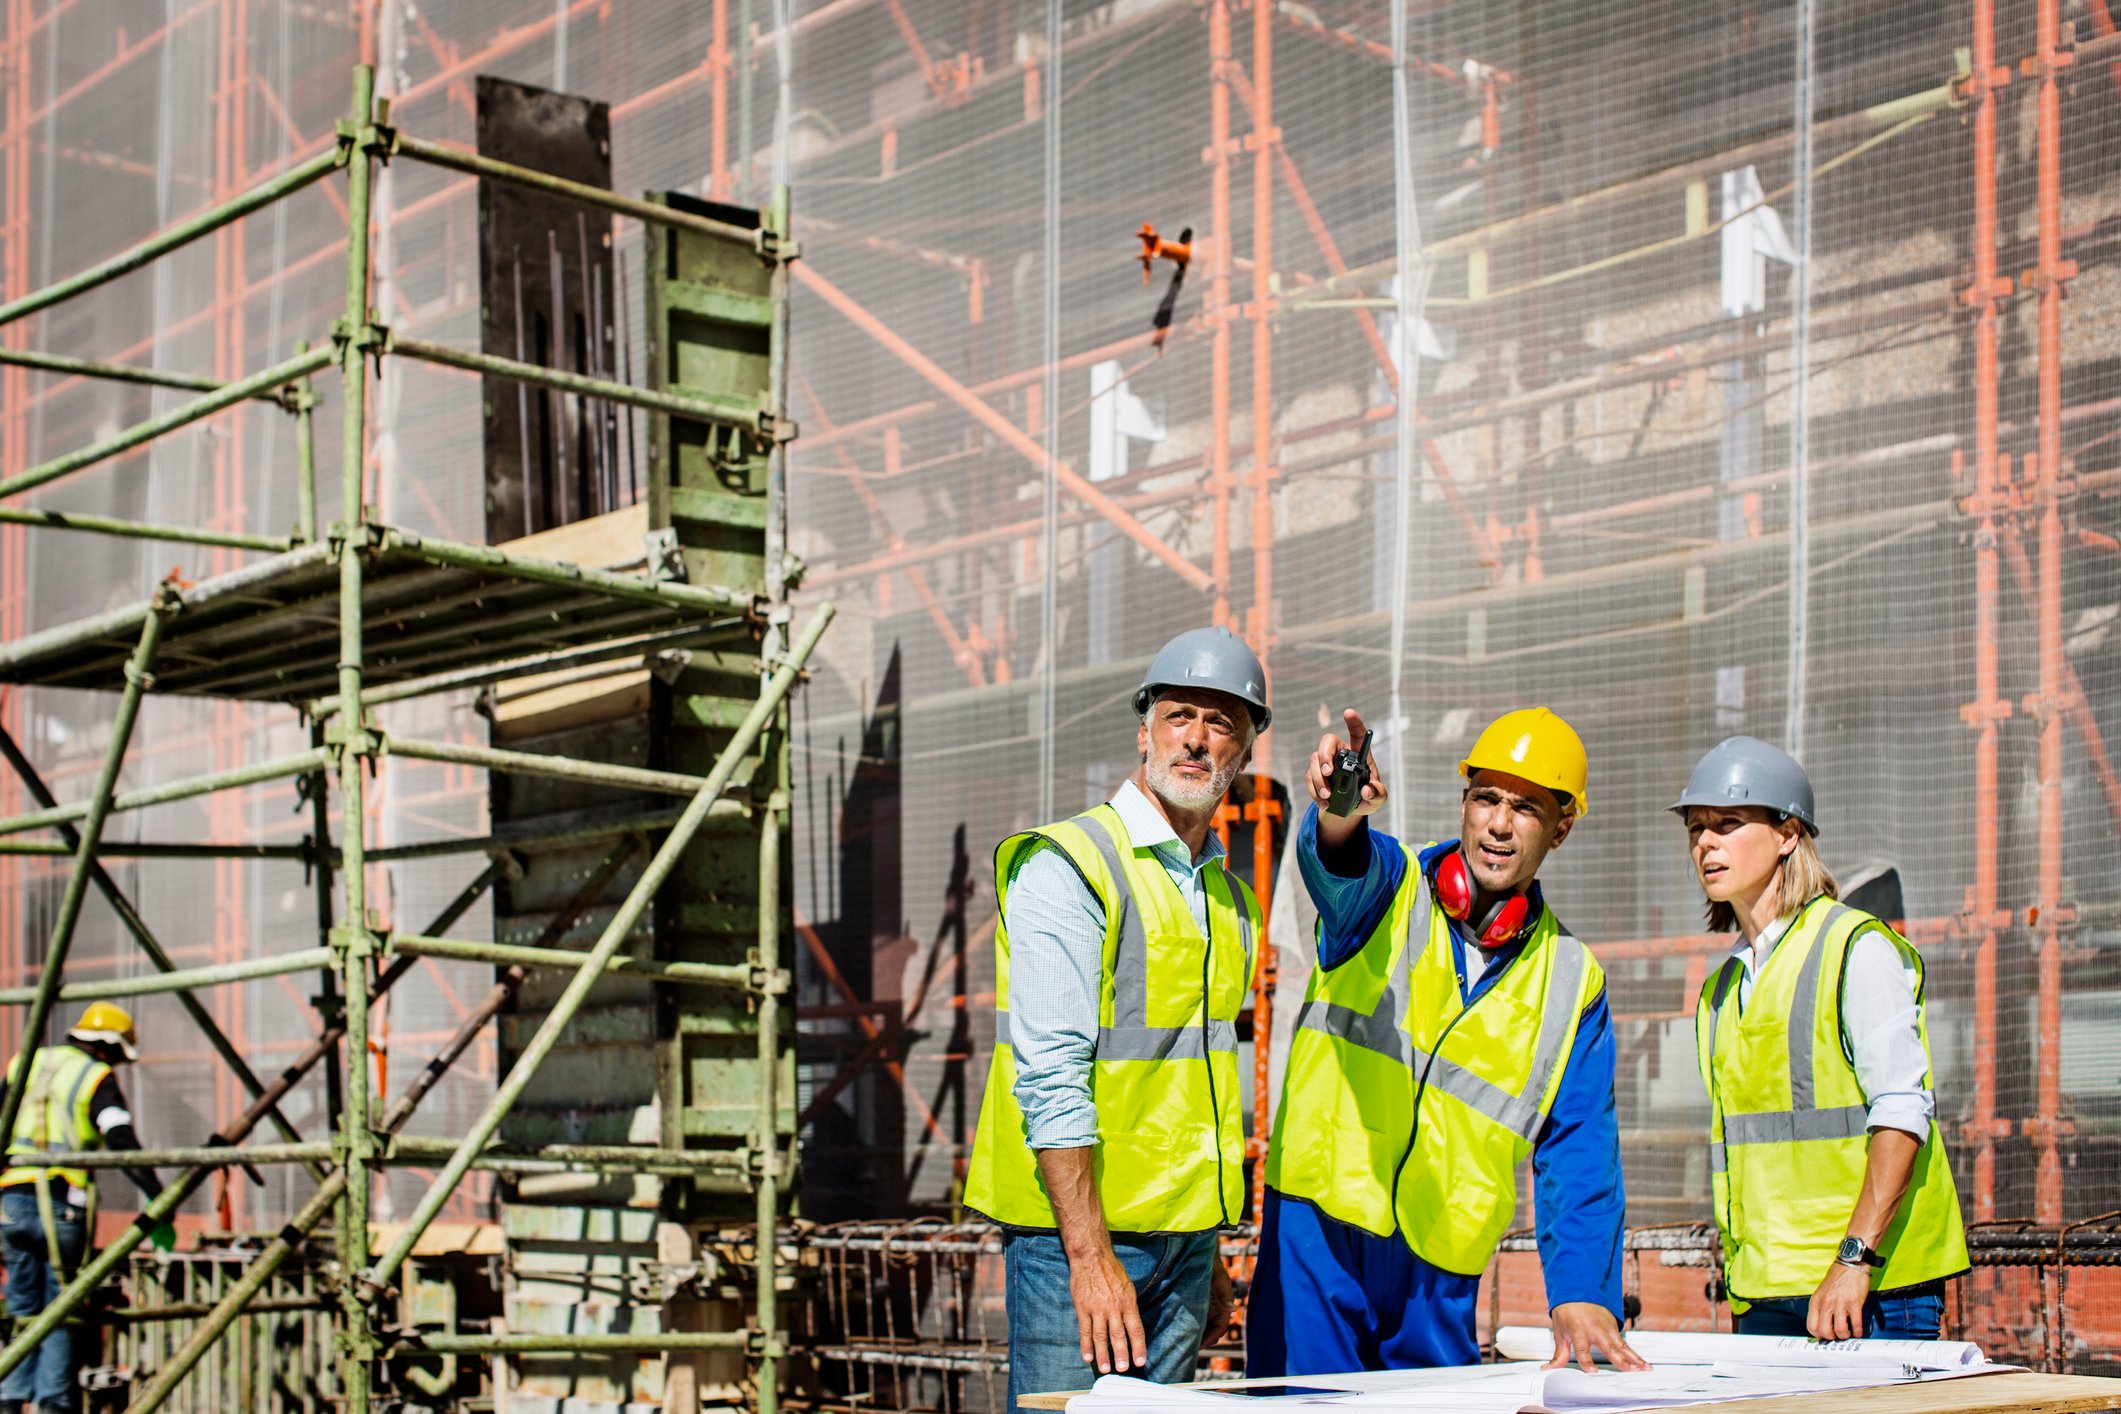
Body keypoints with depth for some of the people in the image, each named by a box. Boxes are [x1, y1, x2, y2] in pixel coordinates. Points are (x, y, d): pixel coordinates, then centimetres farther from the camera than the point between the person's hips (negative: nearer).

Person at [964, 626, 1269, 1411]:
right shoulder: (1066, 867, -9)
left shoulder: (1229, 897, 16)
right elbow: (1050, 1075, -16)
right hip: (1077, 1229, -7)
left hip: (1183, 1238, 7)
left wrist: (1209, 1257, 19)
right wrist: (1090, 1253, -21)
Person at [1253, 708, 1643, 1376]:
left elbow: (1578, 1155, 5)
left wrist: (1582, 1294, -8)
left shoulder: (1571, 980, 9)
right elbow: (1339, 865, -24)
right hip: (1320, 1228, -3)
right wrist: (1339, 814, -49)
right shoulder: (1393, 889, 2)